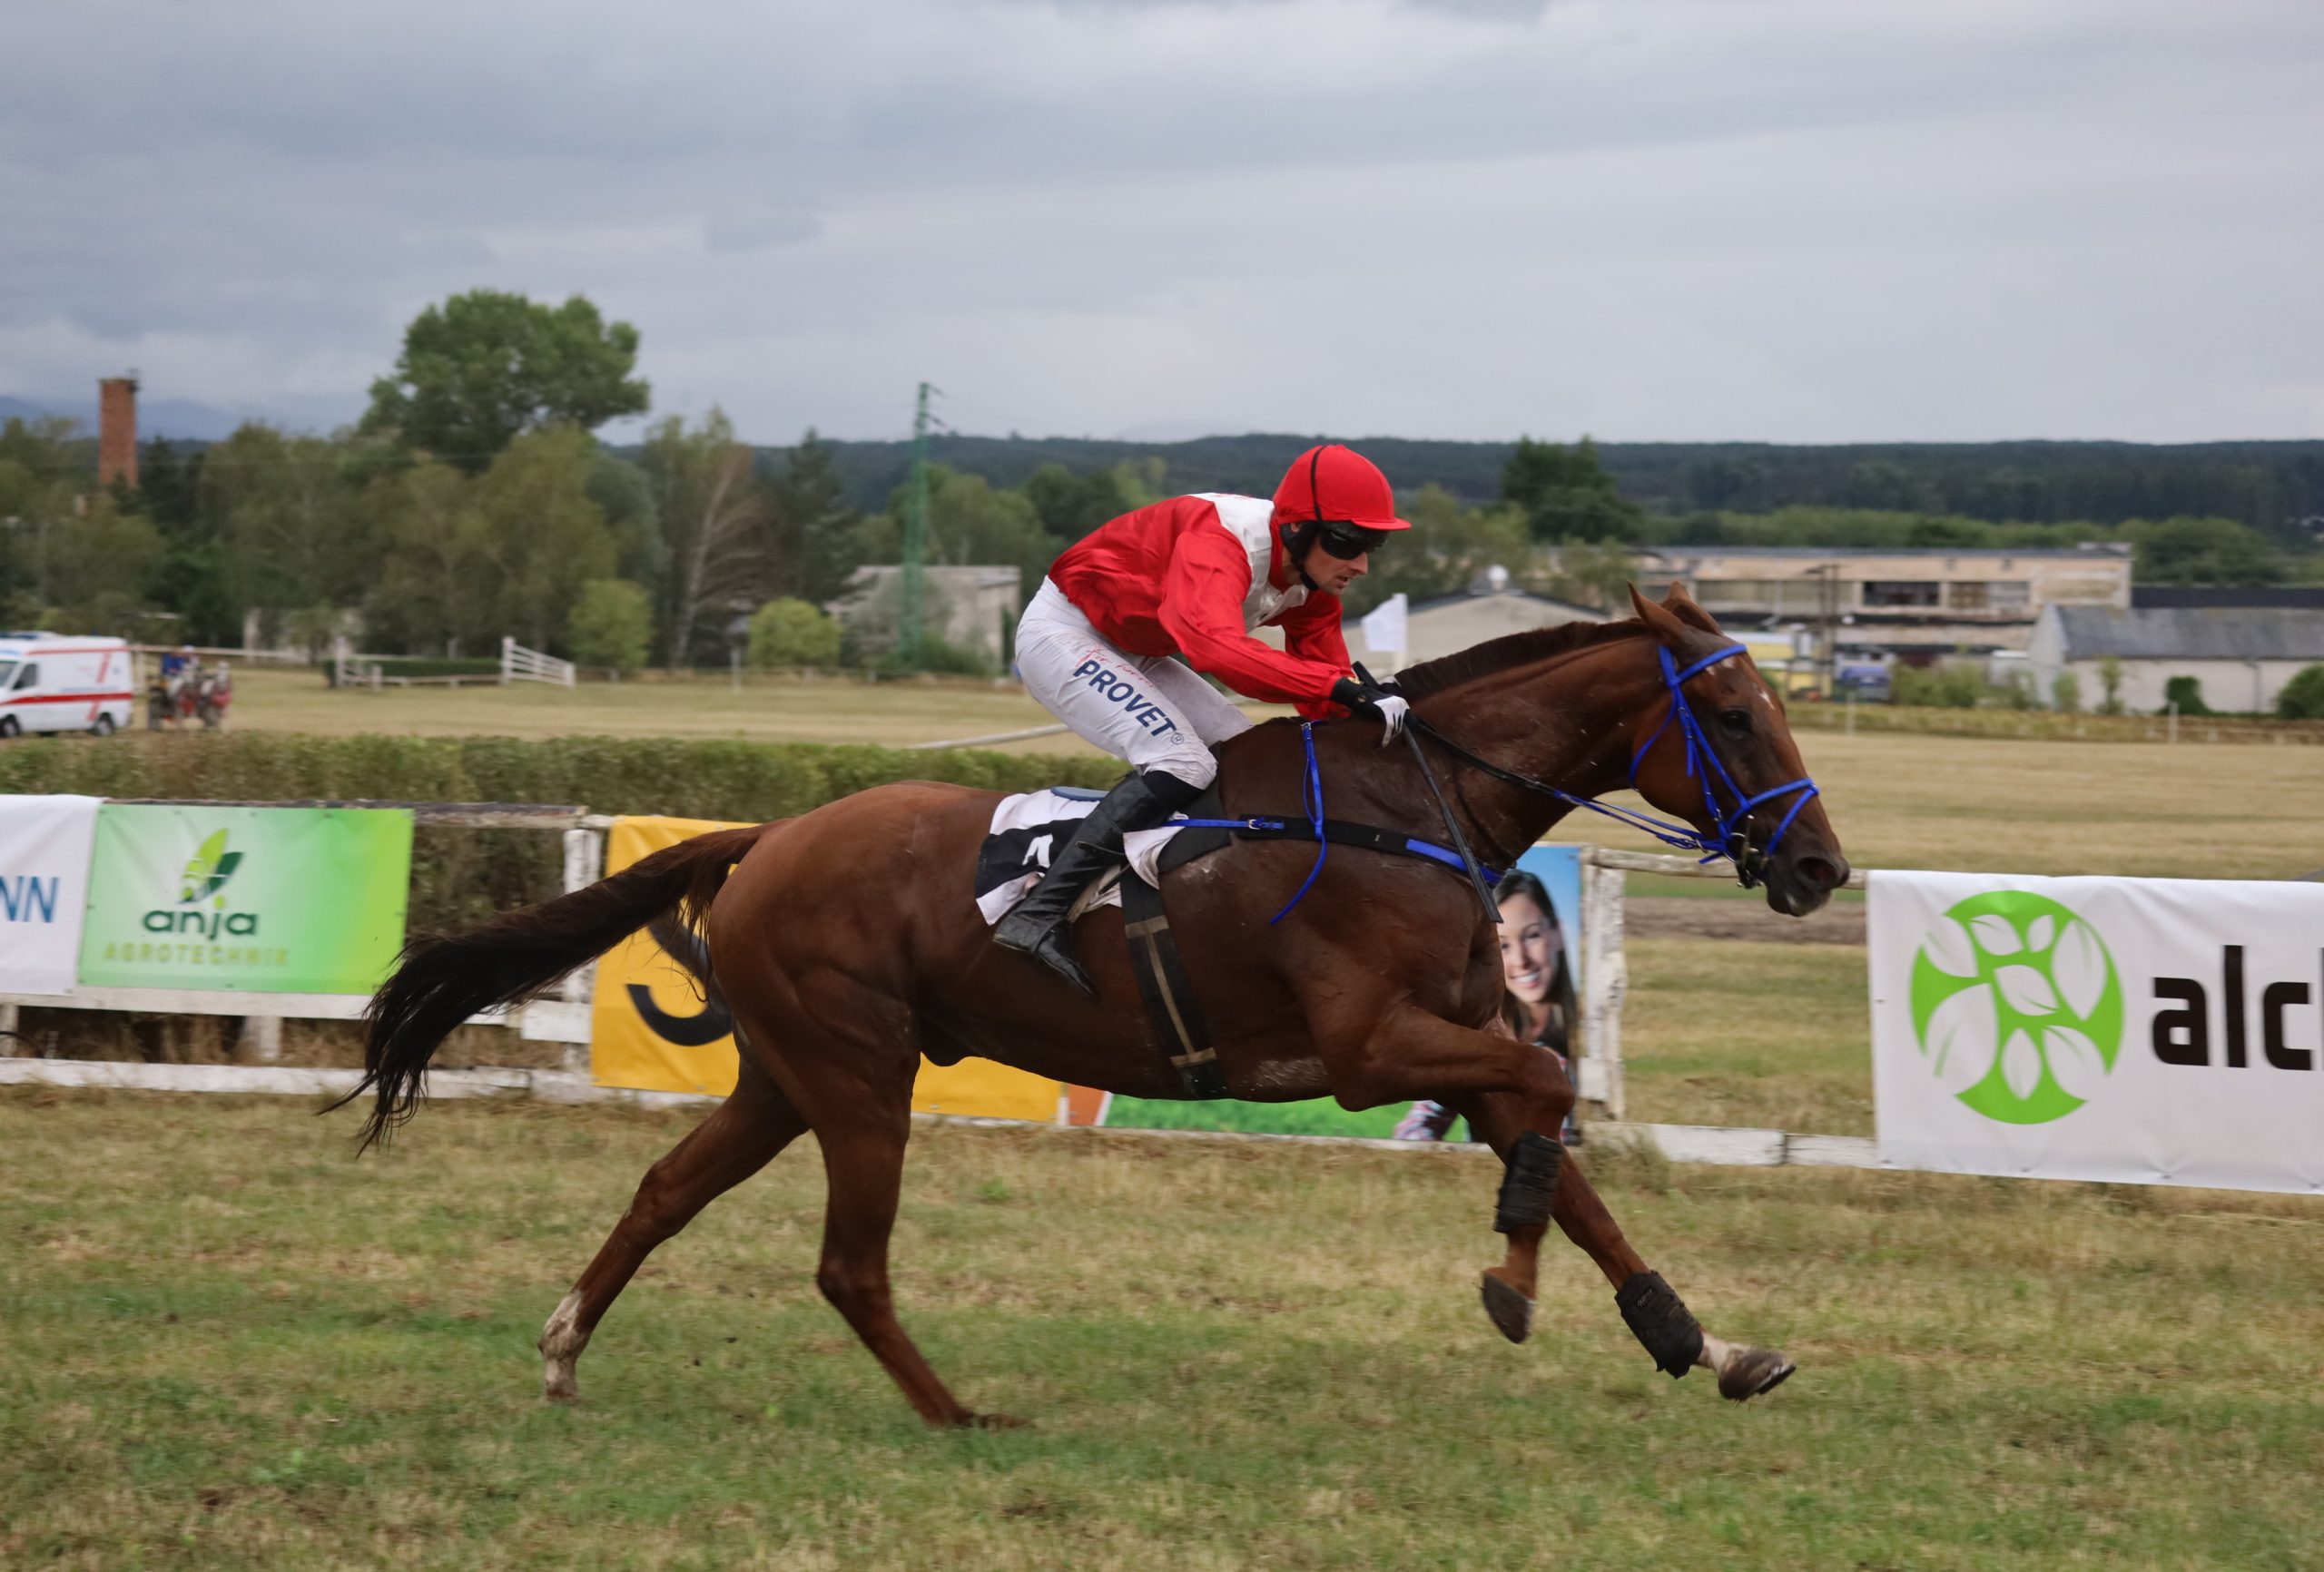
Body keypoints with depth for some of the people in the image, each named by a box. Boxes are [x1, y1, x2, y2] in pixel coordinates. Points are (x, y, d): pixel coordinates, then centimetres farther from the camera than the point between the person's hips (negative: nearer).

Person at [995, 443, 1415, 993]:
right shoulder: (1221, 540, -31)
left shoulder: (1311, 583, -5)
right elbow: (1217, 646, -50)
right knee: (1183, 764, -25)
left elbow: (1326, 702, -2)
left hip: (1130, 654, 10)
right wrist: (1342, 687, -55)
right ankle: (1038, 915, -29)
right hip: (1064, 634, -10)